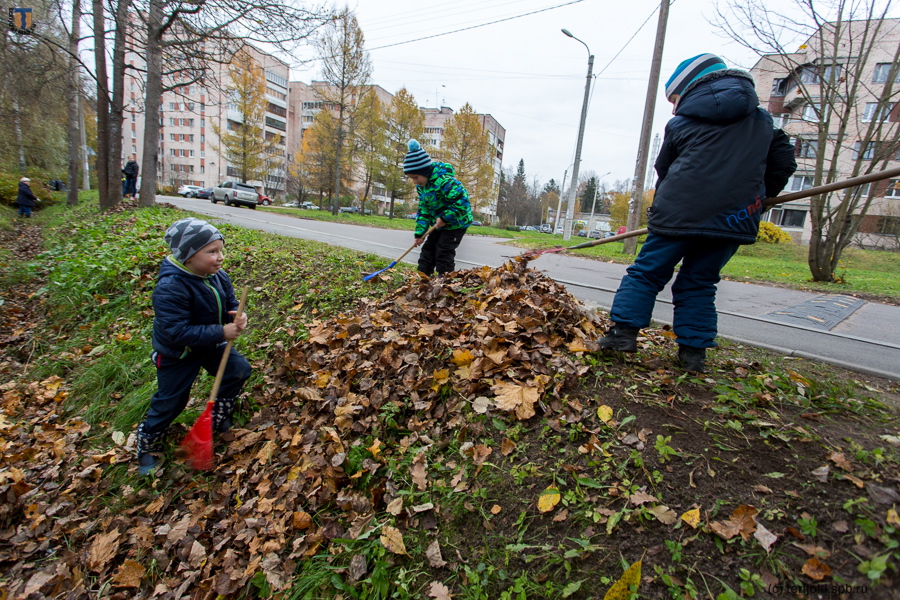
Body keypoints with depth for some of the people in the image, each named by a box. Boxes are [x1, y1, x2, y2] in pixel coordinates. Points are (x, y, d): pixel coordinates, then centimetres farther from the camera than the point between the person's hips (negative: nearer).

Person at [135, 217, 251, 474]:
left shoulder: (219, 277, -13)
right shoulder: (170, 288, -35)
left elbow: (230, 306, -1)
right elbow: (177, 332, -37)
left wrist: (238, 318, -26)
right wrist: (221, 333, -37)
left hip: (211, 344, 6)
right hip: (177, 353, -6)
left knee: (239, 370, 5)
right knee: (171, 401, 6)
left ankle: (219, 417, 30)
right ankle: (148, 443, 35)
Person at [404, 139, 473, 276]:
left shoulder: (444, 181, -30)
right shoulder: (421, 185, 0)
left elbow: (462, 200, -35)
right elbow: (423, 210, 4)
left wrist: (445, 218, -30)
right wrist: (420, 232, -3)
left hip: (456, 223, -9)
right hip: (439, 224, 9)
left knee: (444, 252, -9)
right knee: (428, 249, 11)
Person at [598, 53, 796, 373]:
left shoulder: (681, 123, 9)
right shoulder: (763, 122, 20)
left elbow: (663, 171, 14)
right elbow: (784, 160, 18)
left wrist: (663, 210, 26)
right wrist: (760, 196, 29)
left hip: (680, 213, -4)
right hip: (735, 220, 4)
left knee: (647, 271, 4)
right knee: (699, 283, 11)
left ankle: (624, 331, -3)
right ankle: (694, 350, 7)